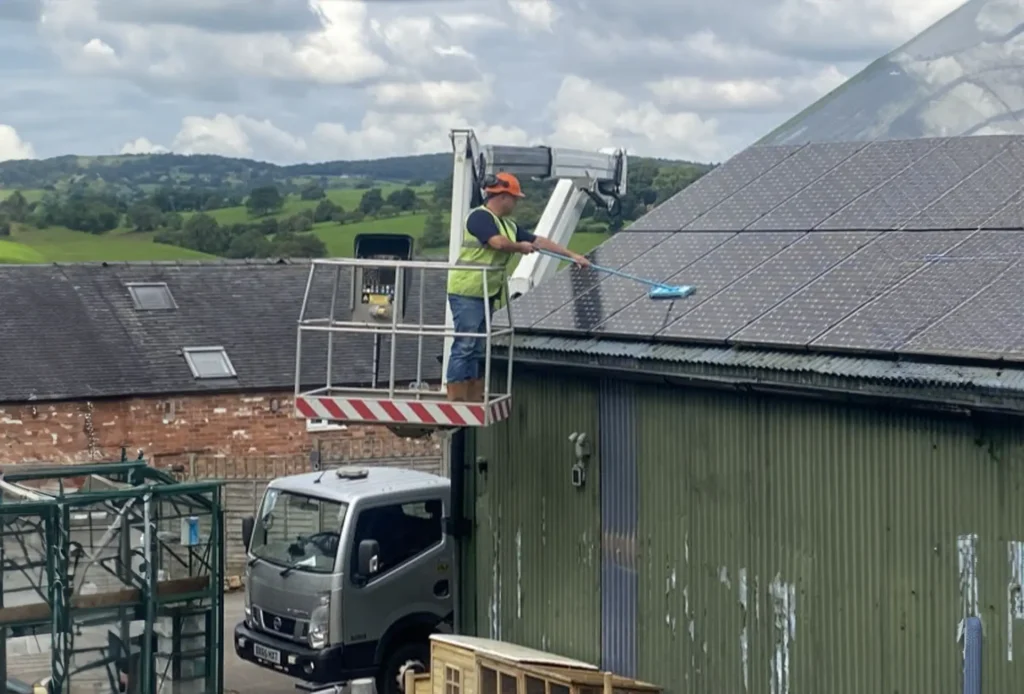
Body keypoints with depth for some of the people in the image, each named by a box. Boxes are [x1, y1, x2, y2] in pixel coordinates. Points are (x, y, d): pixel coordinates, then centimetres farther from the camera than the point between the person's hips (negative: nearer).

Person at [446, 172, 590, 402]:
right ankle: (455, 399, -9)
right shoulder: (480, 216, -12)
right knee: (464, 345, -10)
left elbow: (539, 241, 18)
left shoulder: (508, 225, 16)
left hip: (486, 295, 9)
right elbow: (498, 242, -26)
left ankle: (474, 399, 14)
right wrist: (521, 247, -6)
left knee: (476, 349, 10)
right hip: (467, 293, -9)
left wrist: (573, 256, 16)